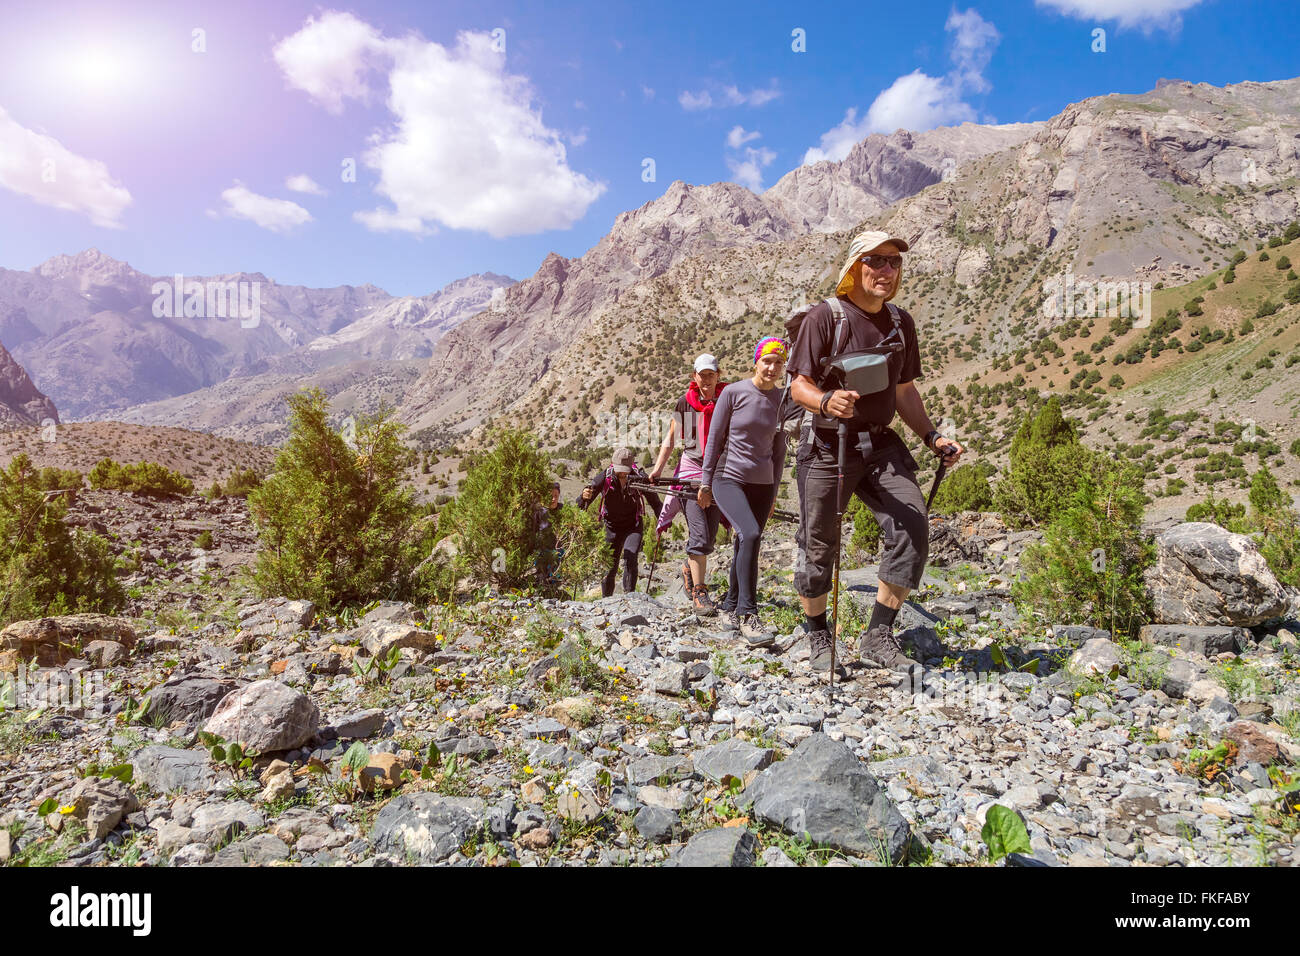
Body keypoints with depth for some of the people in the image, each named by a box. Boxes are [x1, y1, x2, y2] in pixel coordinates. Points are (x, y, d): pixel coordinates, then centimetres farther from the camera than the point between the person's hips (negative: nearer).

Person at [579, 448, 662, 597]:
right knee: (610, 566, 1)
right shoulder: (605, 477, -16)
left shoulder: (640, 477, -16)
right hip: (612, 526, 1)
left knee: (630, 558, -22)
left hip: (633, 525, -1)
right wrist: (584, 497, -40)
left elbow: (655, 502, -9)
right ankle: (606, 599, 20)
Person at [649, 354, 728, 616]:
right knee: (699, 533, -13)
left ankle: (689, 570, 32)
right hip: (691, 470, -2)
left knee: (709, 536, 5)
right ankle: (699, 592, -9)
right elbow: (671, 438, 11)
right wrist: (658, 468, 3)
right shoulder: (685, 402, 5)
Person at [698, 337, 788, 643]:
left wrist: (774, 491, 15)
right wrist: (705, 482, -1)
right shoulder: (733, 393, -5)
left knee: (746, 545, 6)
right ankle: (748, 615, -21)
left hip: (762, 484, 4)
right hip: (728, 480, -4)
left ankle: (732, 605, 26)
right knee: (750, 535, -24)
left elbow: (779, 448, 14)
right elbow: (714, 439, -1)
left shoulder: (782, 400, 6)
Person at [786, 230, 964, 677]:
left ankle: (878, 637, 1)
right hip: (828, 447, -5)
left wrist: (932, 436, 10)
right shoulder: (825, 316, -6)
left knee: (913, 526, -11)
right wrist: (826, 401, -31)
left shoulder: (901, 322, 12)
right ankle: (817, 636, 25)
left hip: (881, 444, 5)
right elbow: (799, 386, -10)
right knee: (819, 546, 2)